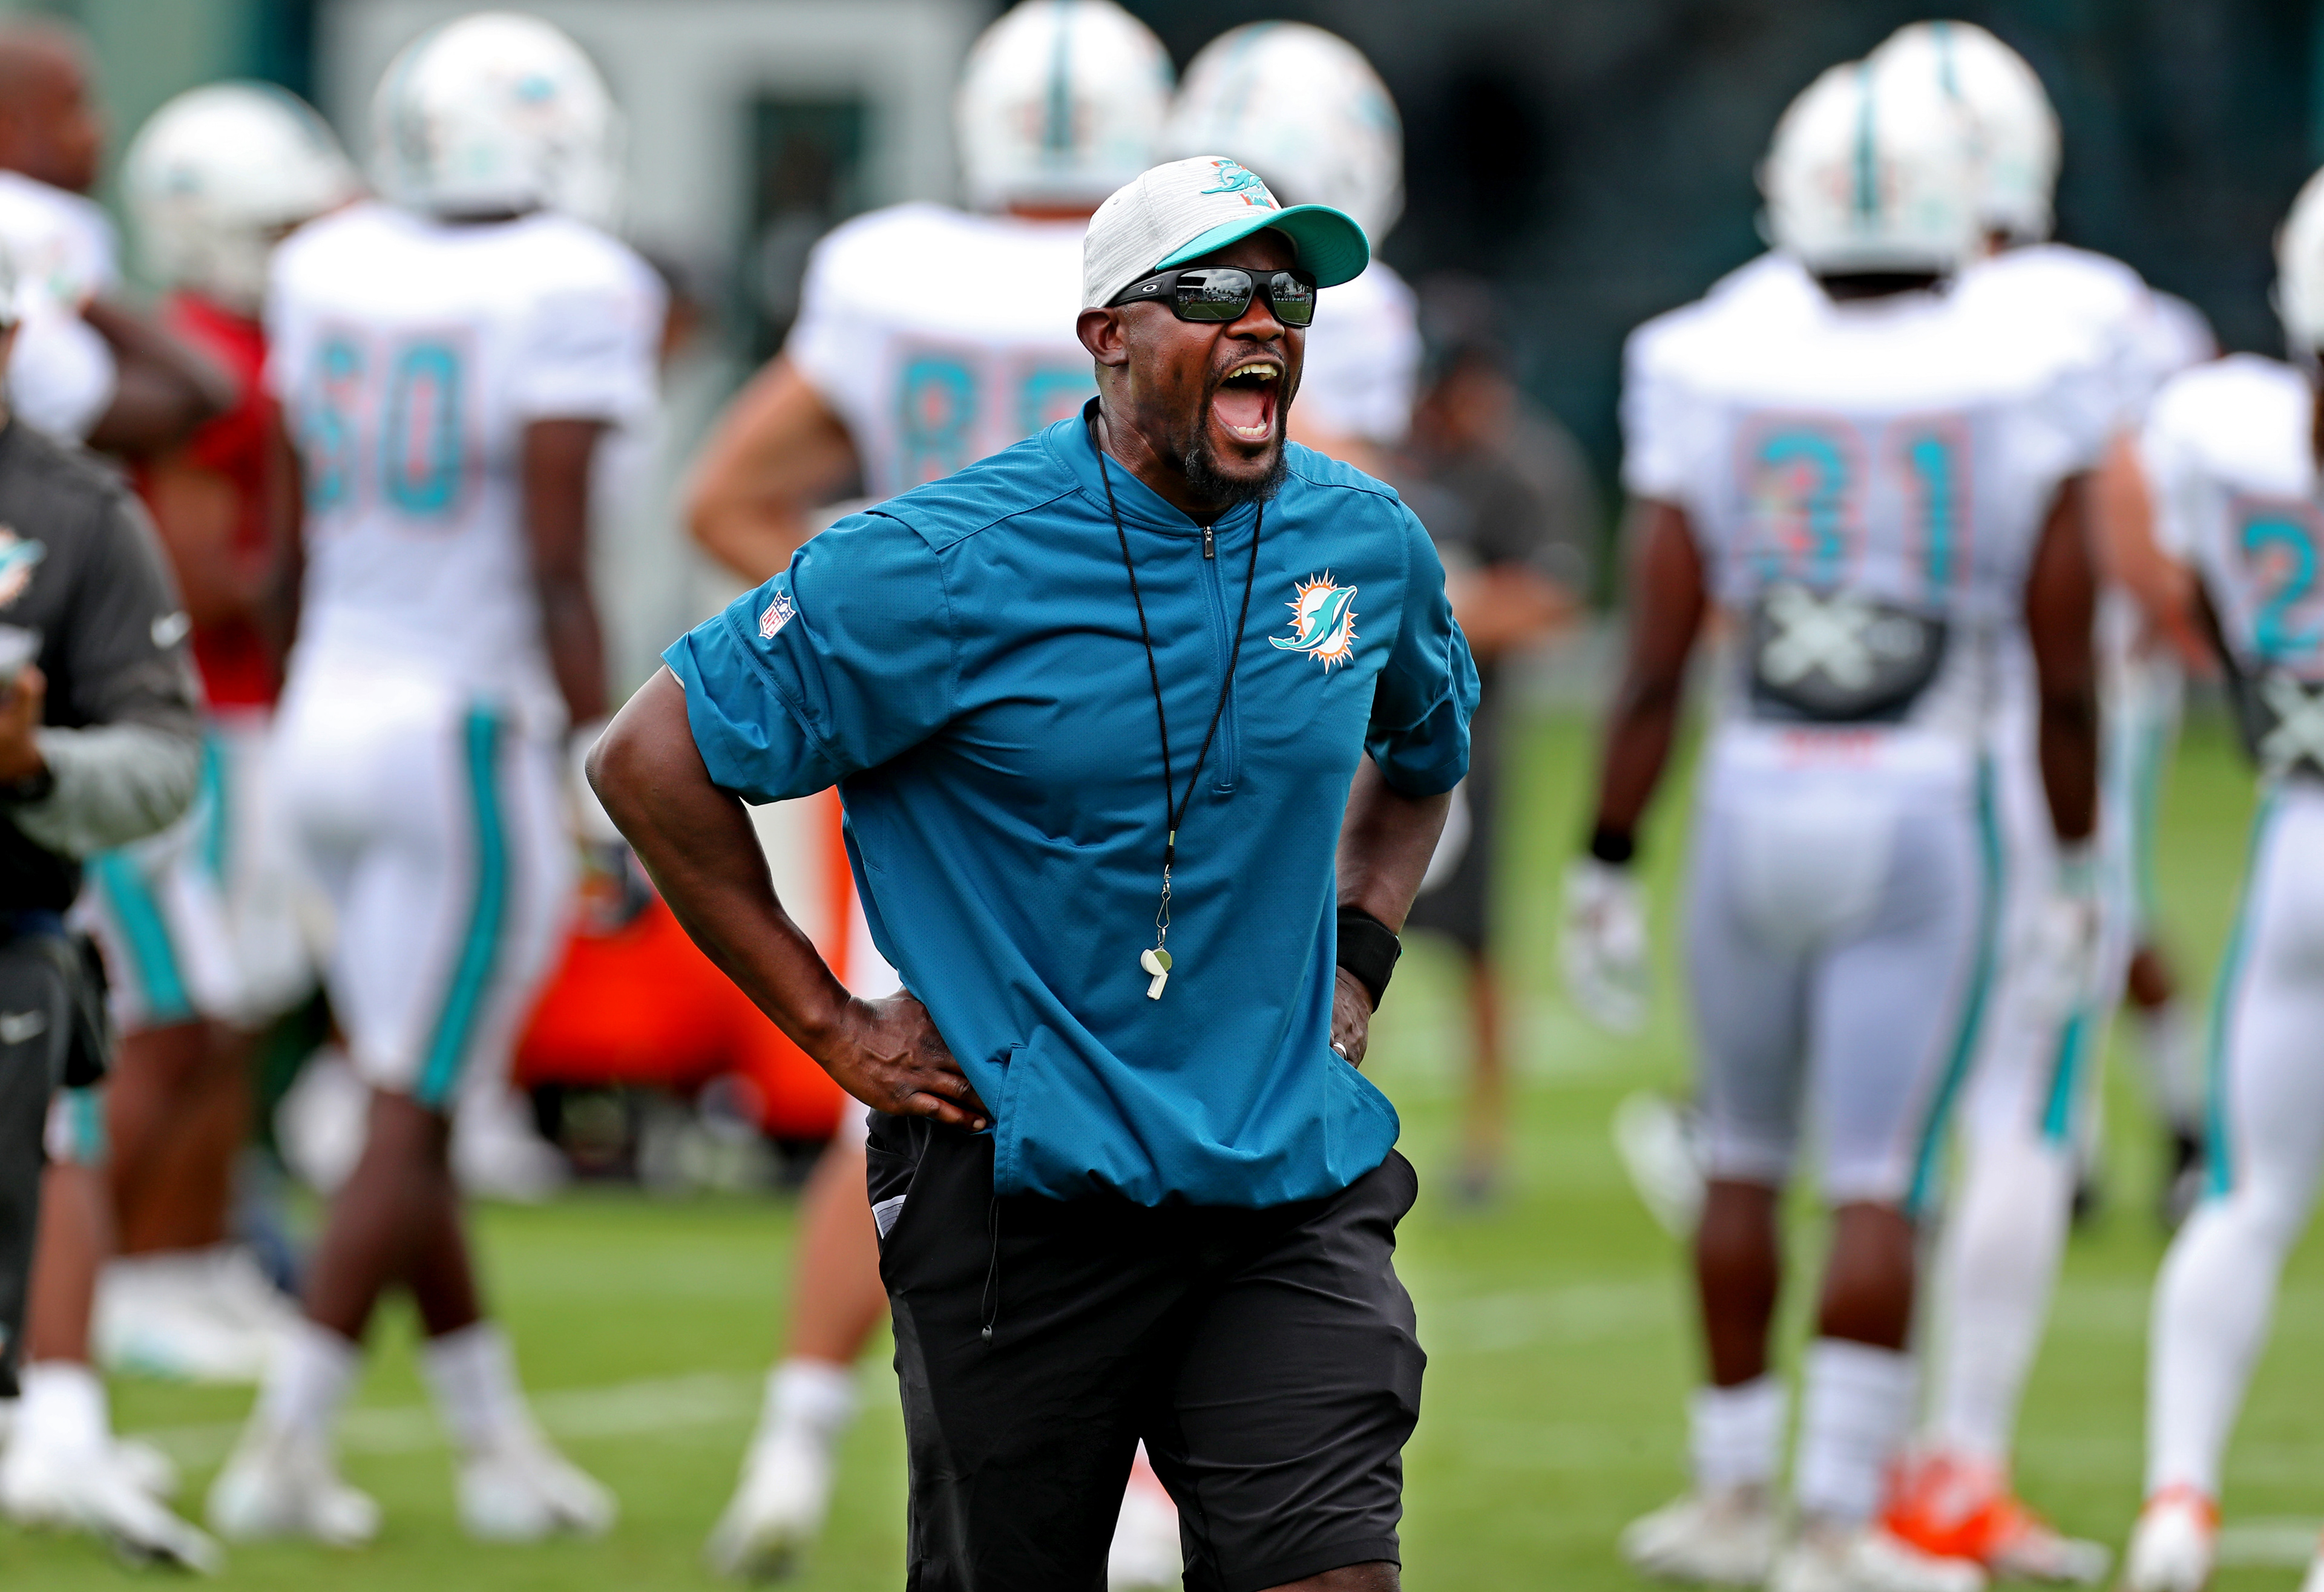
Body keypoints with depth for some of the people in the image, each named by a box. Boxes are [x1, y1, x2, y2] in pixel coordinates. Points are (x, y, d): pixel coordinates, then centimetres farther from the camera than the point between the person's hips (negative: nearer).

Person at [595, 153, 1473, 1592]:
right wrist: (831, 1026, -5)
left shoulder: (1367, 546, 5)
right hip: (1026, 1189, -3)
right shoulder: (952, 563, -11)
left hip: (1292, 1180, 3)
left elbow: (1425, 753, 29)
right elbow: (653, 761, -6)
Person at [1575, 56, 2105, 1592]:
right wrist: (2077, 863, 8)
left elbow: (1656, 666, -4)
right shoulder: (2023, 394, -6)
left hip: (1753, 809, 2)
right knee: (1878, 1181, 0)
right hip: (1921, 821, -2)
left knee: (1746, 1155, 18)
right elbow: (2066, 674, -4)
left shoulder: (1713, 384, -4)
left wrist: (1611, 861, 5)